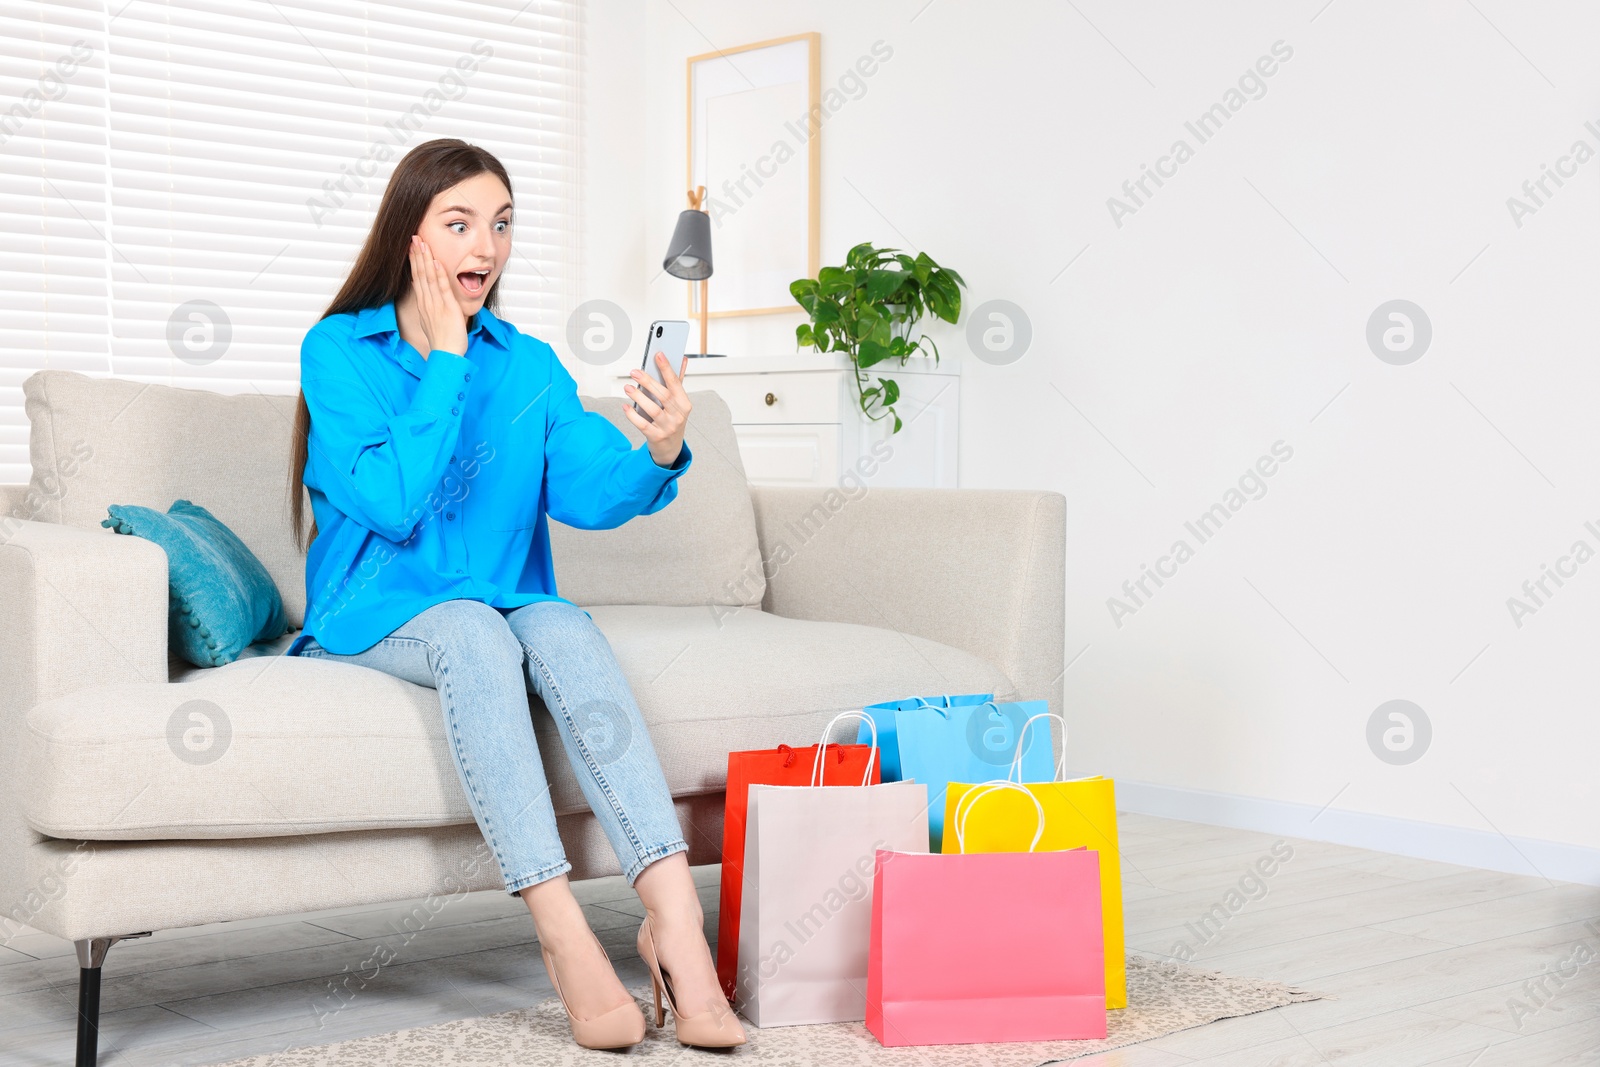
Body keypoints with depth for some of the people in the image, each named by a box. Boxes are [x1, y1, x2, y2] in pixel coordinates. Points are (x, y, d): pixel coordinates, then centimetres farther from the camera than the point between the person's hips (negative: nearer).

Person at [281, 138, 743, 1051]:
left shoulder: (528, 364, 7)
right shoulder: (339, 350, -3)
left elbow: (588, 491, -9)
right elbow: (391, 503, -16)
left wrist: (657, 458, -31)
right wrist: (446, 359, -14)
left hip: (508, 609, 3)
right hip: (376, 617, -3)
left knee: (566, 630, -30)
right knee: (473, 631, -34)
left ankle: (676, 918, -42)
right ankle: (567, 940, -41)